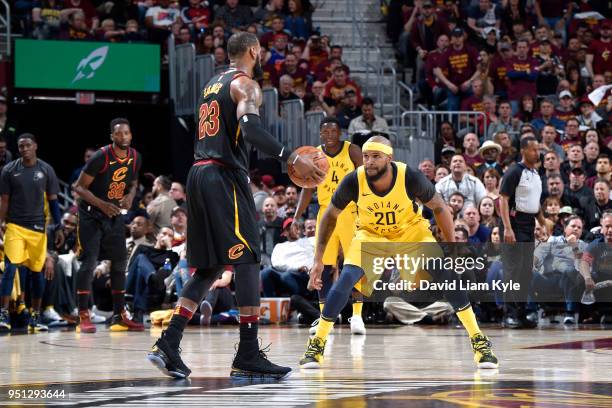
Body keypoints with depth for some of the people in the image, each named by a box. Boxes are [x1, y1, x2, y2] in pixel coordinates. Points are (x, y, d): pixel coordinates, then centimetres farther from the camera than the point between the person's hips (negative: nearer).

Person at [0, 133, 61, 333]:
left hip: (38, 227, 1)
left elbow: (53, 201, 7)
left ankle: (35, 317, 15)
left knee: (38, 271, 5)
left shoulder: (46, 170, 3)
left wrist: (58, 227, 1)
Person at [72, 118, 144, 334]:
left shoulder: (135, 157, -3)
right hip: (91, 214, -6)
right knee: (89, 262, -12)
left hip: (116, 214, 7)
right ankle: (83, 316, -10)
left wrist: (130, 196, -7)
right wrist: (102, 205, -27)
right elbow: (79, 187, -17)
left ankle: (119, 316, 12)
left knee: (120, 262, 6)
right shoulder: (101, 157, -21)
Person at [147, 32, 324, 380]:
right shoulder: (245, 84, -5)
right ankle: (248, 356, -12)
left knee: (209, 267, 12)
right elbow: (251, 129, -22)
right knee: (247, 260, -8)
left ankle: (168, 345, 4)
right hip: (225, 177, -9)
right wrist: (292, 158, -24)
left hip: (199, 175, 9)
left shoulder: (213, 85, 23)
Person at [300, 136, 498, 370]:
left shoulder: (410, 178, -30)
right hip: (370, 233, 0)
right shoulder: (354, 181, -27)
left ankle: (478, 340, -5)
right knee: (346, 279, -20)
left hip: (411, 229, 0)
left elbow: (439, 208, -12)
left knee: (446, 273, -17)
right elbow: (330, 216, -9)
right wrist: (318, 260, -11)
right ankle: (317, 344, -6)